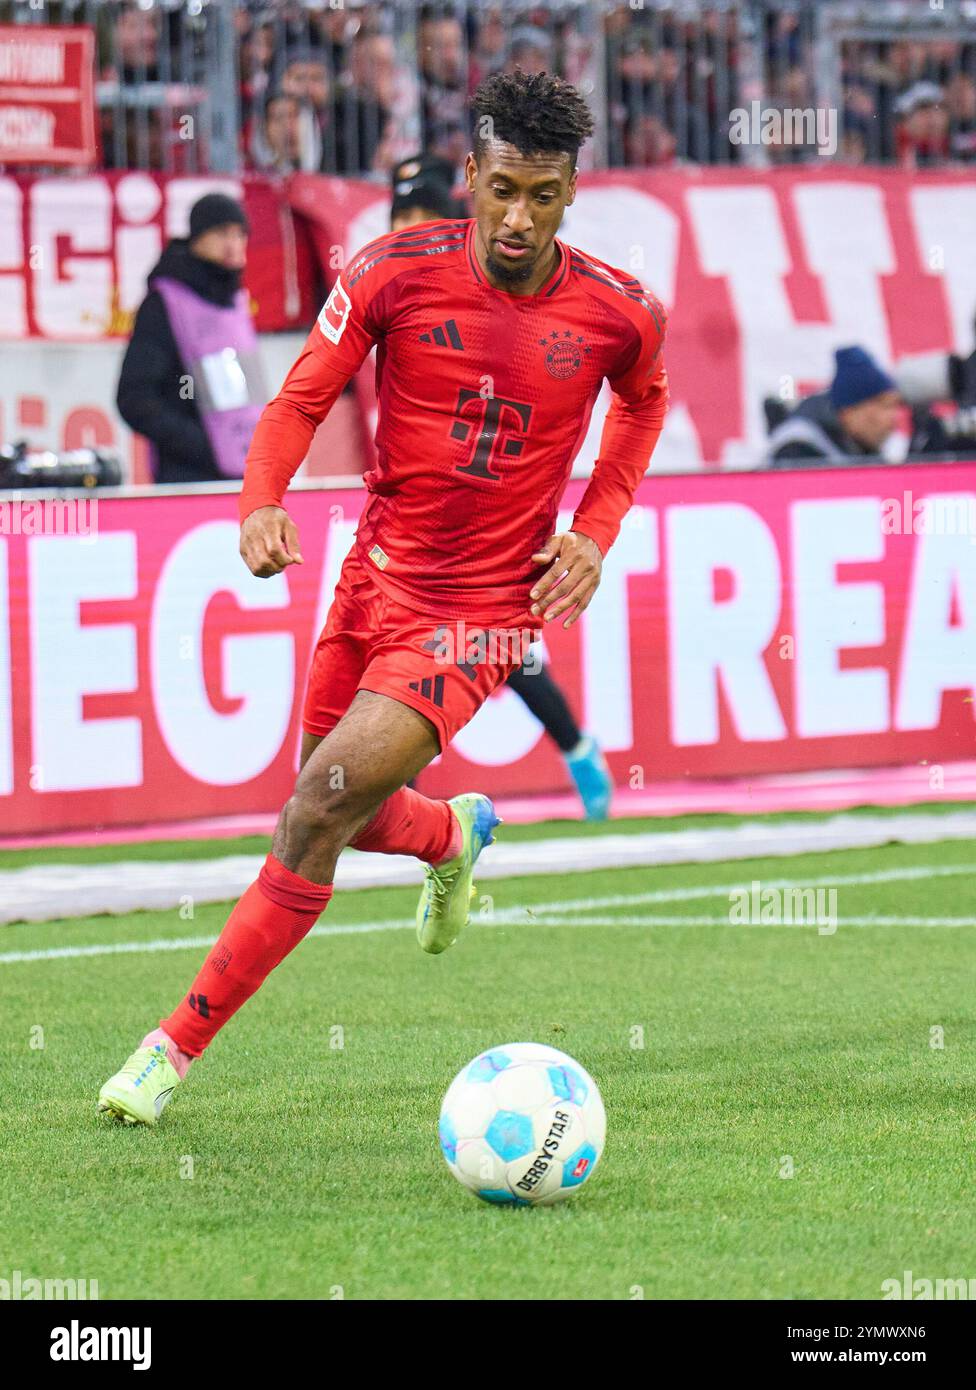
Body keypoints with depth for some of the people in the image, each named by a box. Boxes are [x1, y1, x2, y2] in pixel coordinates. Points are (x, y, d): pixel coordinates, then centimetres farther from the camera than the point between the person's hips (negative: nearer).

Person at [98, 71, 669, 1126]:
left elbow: (643, 403, 15)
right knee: (342, 819, 16)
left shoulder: (618, 314, -9)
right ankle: (453, 833, 54)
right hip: (378, 574, 3)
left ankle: (177, 1045, -8)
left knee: (321, 809, -17)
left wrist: (595, 532, 2)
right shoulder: (395, 272, -11)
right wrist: (261, 503, -23)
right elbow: (302, 398, -4)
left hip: (485, 610, -3)